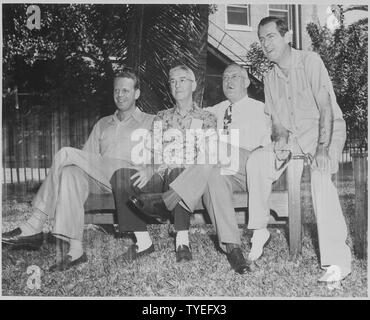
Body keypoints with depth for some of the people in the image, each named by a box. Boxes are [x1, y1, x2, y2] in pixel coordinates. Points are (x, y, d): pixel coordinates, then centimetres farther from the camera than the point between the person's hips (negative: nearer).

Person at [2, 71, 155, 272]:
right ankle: (74, 250, -35)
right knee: (71, 173, -31)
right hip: (97, 179, 5)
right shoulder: (102, 124, 30)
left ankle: (34, 226, -24)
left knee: (65, 155, -23)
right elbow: (88, 158, 21)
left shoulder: (150, 122, 16)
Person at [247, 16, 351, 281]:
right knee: (256, 161, -16)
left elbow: (326, 106, -20)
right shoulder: (270, 79, 8)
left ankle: (338, 260, -31)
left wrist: (323, 147, -30)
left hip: (326, 130, -6)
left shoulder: (310, 61, -12)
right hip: (293, 136, 6)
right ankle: (259, 230, -4)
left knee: (320, 174, -33)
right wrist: (281, 137, -13)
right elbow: (276, 118, 10)